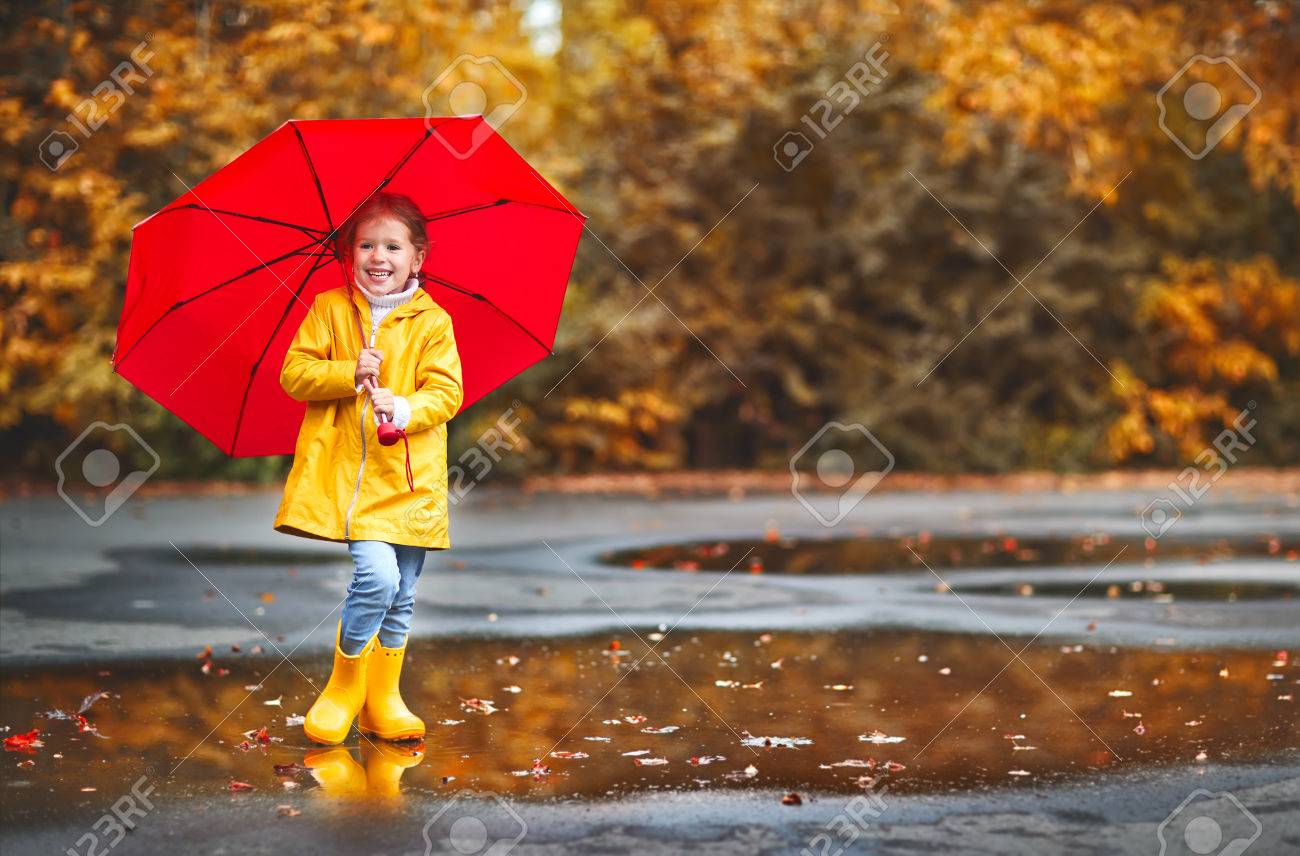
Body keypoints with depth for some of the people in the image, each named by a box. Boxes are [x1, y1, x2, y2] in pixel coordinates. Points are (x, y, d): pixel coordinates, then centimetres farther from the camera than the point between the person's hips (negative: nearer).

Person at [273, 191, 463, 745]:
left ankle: (382, 701, 23)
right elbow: (293, 373, 1)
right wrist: (349, 373, -15)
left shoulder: (433, 322, 4)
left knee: (401, 597, 8)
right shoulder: (329, 309, 5)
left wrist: (403, 408, -21)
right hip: (348, 473, -2)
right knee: (376, 578, -18)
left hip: (409, 478, 2)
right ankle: (344, 688, 2)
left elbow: (446, 392, -2)